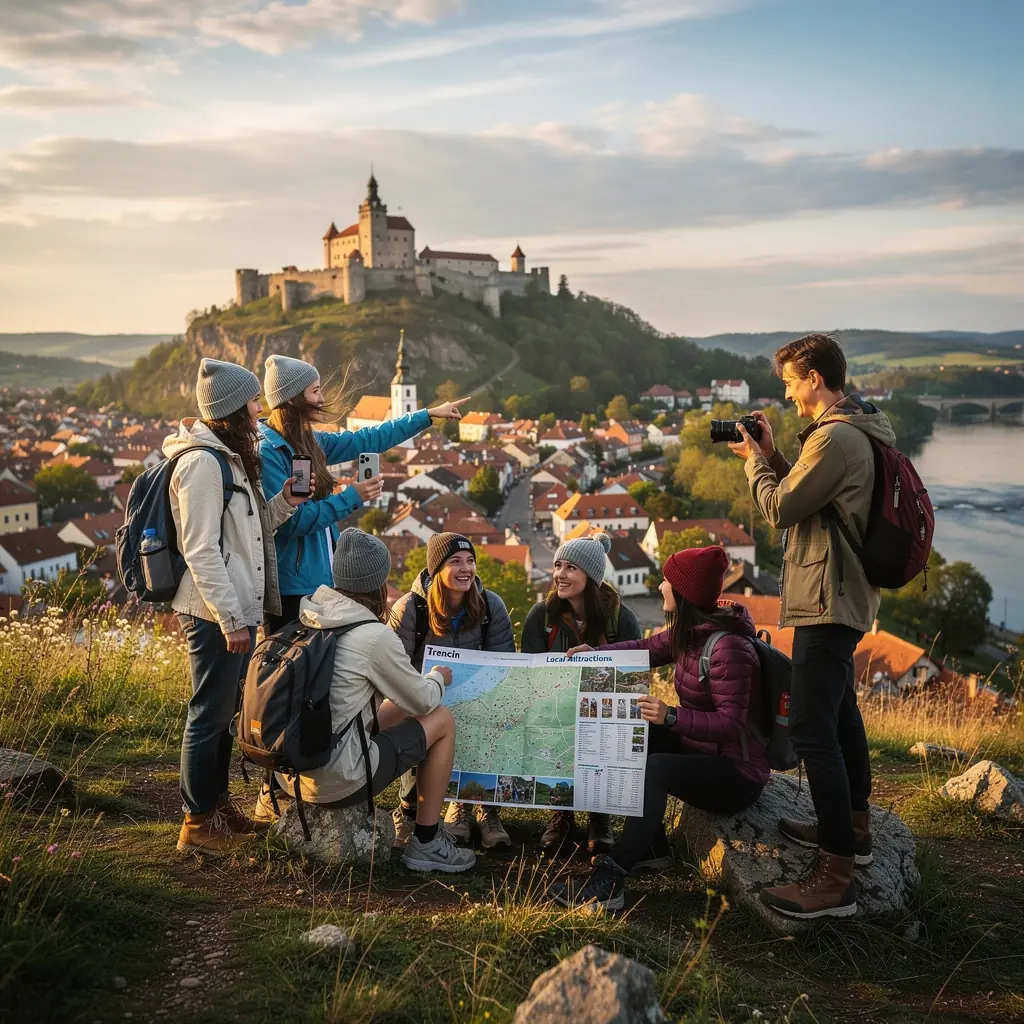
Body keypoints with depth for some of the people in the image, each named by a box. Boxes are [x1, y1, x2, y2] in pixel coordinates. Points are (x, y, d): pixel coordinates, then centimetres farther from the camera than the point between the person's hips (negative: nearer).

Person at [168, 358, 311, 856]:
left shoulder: (231, 458, 15)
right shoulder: (202, 462, -16)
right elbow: (200, 550, -20)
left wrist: (284, 503, 2)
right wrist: (231, 619, -21)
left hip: (238, 609, 10)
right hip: (215, 614, -10)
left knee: (224, 712, 18)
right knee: (209, 716, 0)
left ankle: (218, 806, 30)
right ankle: (199, 824, 12)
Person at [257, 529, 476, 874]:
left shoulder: (308, 616, 3)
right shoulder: (374, 635, -17)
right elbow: (422, 701, -2)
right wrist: (438, 678, 19)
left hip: (287, 771, 7)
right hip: (336, 781, -7)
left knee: (393, 709, 27)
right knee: (442, 720, 6)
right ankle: (426, 844, 12)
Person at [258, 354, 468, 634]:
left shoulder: (311, 442, 9)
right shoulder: (267, 451, -16)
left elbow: (368, 440, 19)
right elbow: (291, 521, -20)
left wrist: (429, 415, 23)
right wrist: (351, 497, -16)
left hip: (319, 580, 9)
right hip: (291, 587, -9)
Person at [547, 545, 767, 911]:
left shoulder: (728, 646, -25)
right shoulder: (689, 631, 2)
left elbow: (731, 723, -29)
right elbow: (646, 649, 14)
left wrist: (672, 717, -38)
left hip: (737, 772, -10)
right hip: (697, 748, 10)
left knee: (655, 768, -32)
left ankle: (608, 884, -33)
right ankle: (652, 848, 10)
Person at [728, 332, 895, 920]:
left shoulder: (835, 438, -20)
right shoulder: (858, 431, 13)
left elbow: (780, 509, -15)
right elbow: (805, 494, 18)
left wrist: (754, 460, 1)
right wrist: (773, 456, 11)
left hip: (829, 602, -11)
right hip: (846, 599, 11)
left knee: (812, 728, -12)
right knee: (839, 711, 23)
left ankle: (836, 876, -9)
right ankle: (854, 828, 39)